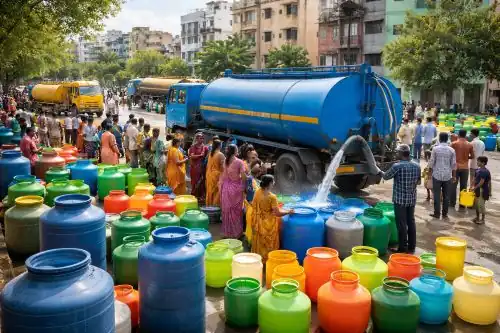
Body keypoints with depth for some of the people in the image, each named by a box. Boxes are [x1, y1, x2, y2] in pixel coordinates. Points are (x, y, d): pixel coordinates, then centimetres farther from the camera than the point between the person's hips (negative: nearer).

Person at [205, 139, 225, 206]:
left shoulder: (210, 154, 4)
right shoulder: (220, 154, -16)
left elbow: (208, 165, 10)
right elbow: (222, 167, -16)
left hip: (210, 174, 7)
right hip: (217, 174, -7)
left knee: (210, 191, 14)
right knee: (217, 192, 2)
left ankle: (209, 205, 22)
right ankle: (216, 205, 6)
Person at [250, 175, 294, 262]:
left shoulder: (257, 192, -5)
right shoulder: (272, 197, -25)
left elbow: (254, 205, 8)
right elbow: (277, 213, -24)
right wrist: (288, 212, -10)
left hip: (258, 222, 6)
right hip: (268, 224, -6)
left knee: (259, 242, 25)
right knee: (268, 244, 13)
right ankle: (267, 258, 25)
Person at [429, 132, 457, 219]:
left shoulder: (435, 148, -7)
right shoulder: (451, 150, -1)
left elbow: (432, 162, -6)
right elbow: (453, 164, 2)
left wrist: (430, 172, 5)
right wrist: (453, 176, 11)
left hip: (437, 175, -2)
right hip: (447, 175, 2)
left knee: (437, 195, 4)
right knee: (446, 195, 9)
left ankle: (436, 213, 7)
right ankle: (445, 214, 13)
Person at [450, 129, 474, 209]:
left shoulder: (454, 144, -7)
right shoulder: (469, 145, -1)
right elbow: (472, 156, 5)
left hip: (456, 167, -2)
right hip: (465, 168, 2)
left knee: (453, 185, 6)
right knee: (463, 186, 9)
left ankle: (452, 203, 8)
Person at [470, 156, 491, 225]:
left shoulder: (484, 172, -19)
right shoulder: (478, 170, 7)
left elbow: (481, 182, -22)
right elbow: (474, 179, 12)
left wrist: (475, 188, -17)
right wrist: (471, 187, 8)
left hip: (482, 191, -9)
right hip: (477, 190, 9)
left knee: (481, 205, 0)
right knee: (477, 204, 17)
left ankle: (482, 219, 11)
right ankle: (477, 218, 30)